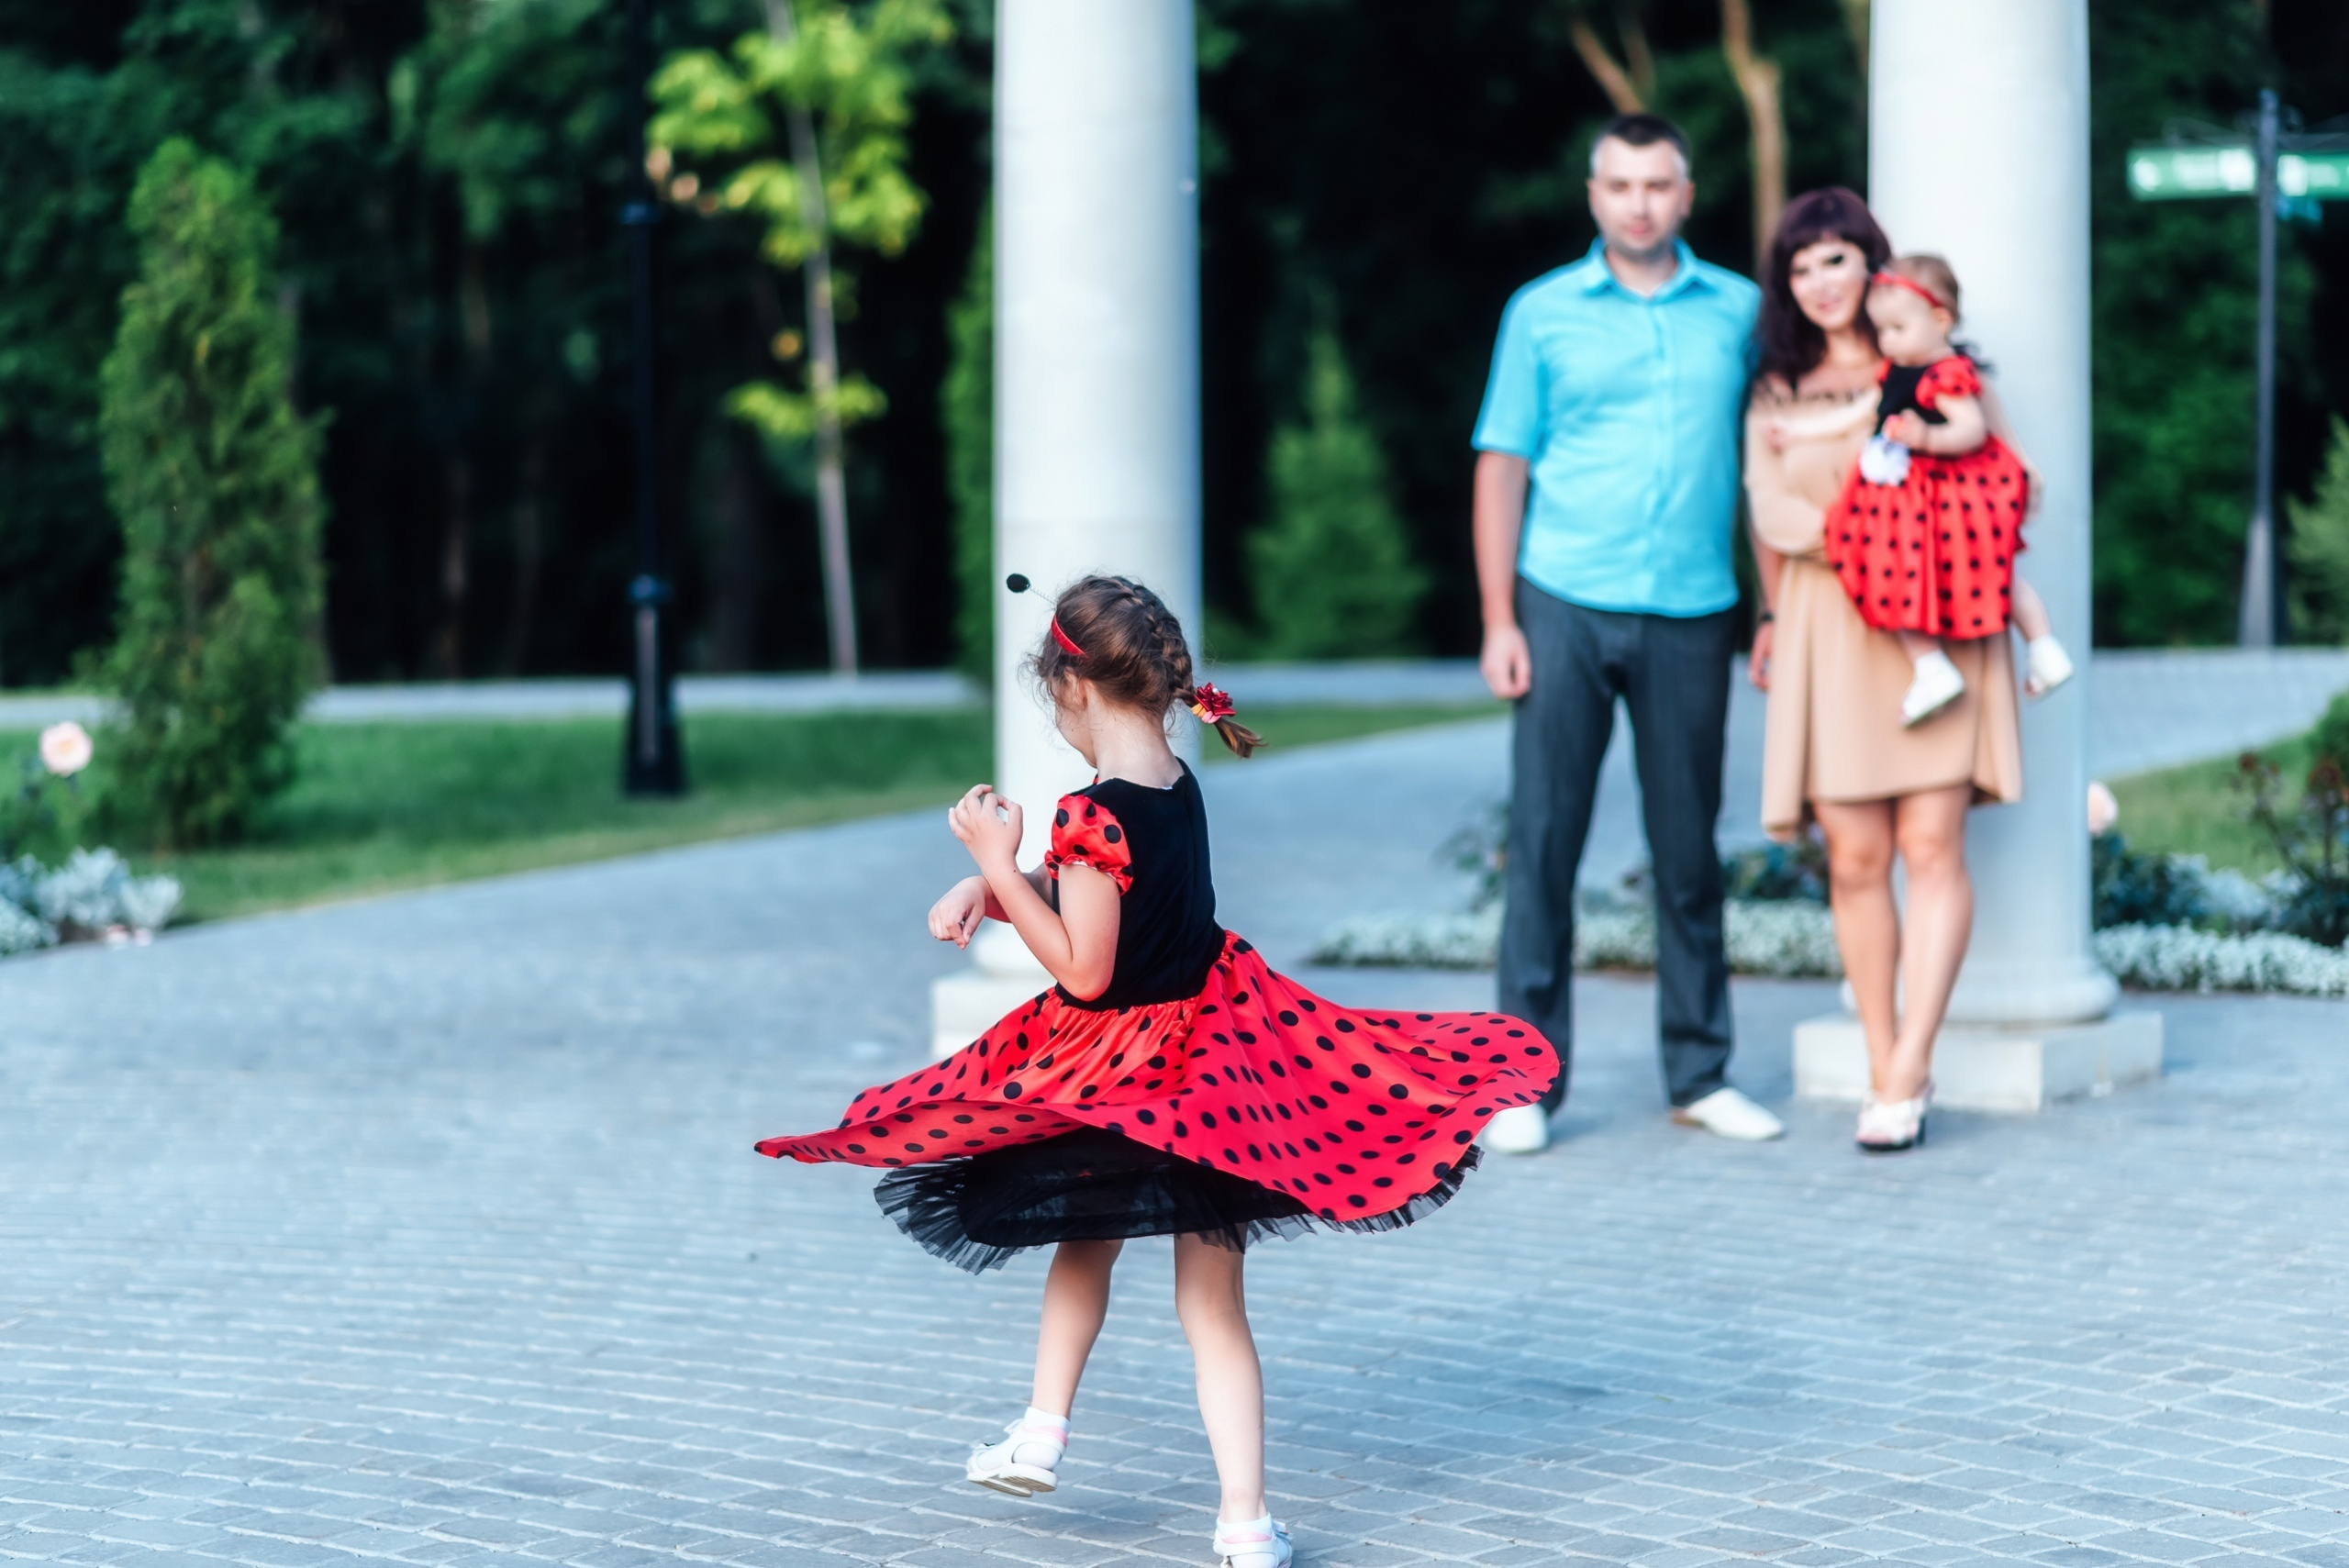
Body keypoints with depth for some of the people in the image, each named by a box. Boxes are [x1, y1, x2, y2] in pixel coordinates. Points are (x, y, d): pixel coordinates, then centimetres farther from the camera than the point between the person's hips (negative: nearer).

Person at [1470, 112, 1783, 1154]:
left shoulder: (1739, 312, 9)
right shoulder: (1543, 313, 5)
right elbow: (1502, 469, 4)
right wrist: (1498, 622, -3)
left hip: (1690, 615, 1)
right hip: (1566, 608, -1)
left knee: (1688, 851, 7)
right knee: (1543, 843, -2)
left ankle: (1700, 1076, 16)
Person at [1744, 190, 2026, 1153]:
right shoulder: (1775, 393, 14)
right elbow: (1771, 513, 2)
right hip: (1829, 636, 2)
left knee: (1933, 847, -11)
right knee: (1855, 859, -3)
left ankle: (1909, 1075, -12)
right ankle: (1885, 1074, 5)